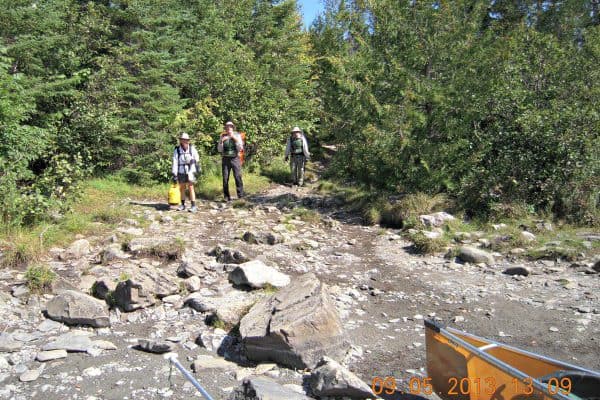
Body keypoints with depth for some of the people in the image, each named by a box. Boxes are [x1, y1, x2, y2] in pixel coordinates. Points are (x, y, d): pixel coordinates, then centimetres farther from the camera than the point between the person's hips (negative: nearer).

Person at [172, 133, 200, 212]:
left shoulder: (192, 148, -5)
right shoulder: (177, 150, -5)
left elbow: (197, 159, 9)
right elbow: (175, 163, -8)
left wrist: (198, 168, 17)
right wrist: (174, 174, -12)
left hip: (190, 171, -2)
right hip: (181, 172, 2)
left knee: (190, 188, -6)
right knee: (182, 188, 12)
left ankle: (194, 206, -6)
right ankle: (182, 205, 25)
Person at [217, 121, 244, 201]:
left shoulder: (237, 135, 3)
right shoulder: (223, 136, 6)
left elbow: (240, 148, -6)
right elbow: (219, 149, 2)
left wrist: (235, 139, -16)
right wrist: (221, 141, -13)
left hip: (235, 158, -1)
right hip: (225, 159, 2)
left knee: (238, 177, -10)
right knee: (225, 179, -1)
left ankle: (241, 196, -5)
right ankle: (226, 197, 6)